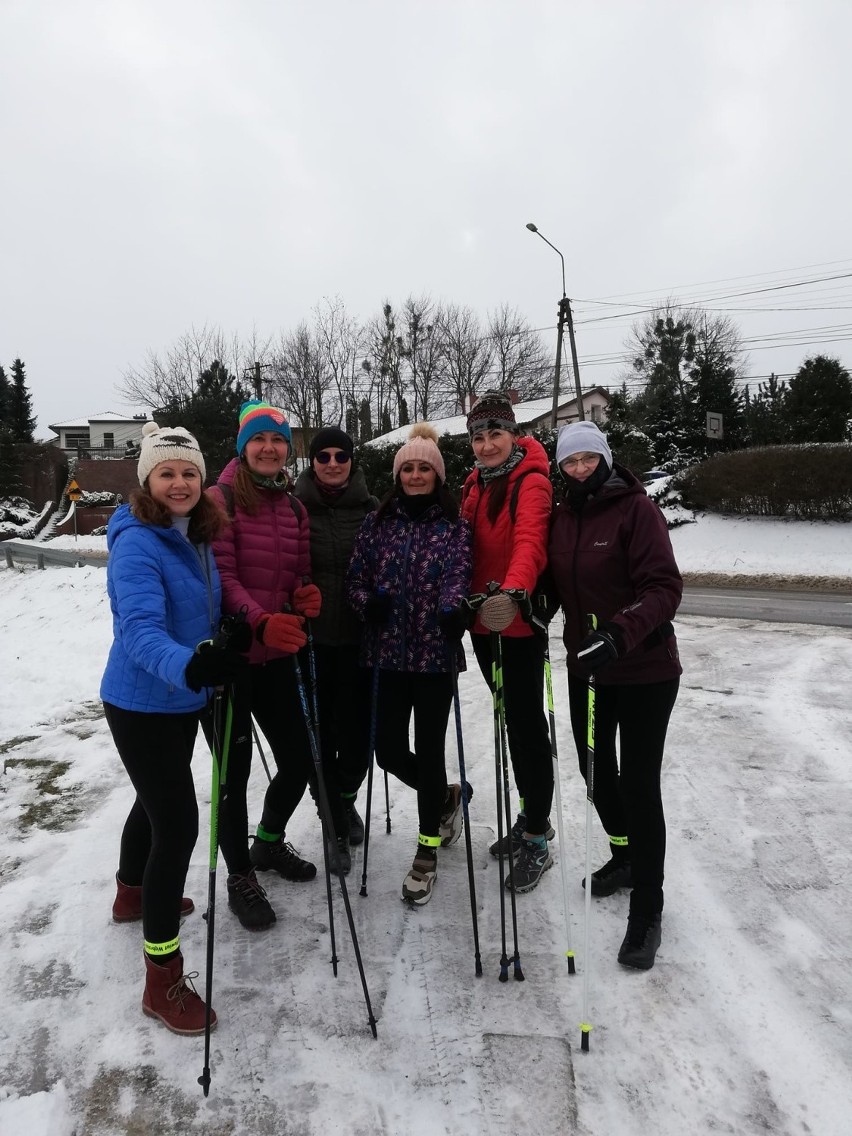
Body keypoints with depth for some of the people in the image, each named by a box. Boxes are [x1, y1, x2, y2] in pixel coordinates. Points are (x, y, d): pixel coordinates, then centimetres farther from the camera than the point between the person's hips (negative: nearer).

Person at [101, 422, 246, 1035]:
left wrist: (219, 665, 18)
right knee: (178, 824, -7)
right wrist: (187, 665, -53)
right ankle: (163, 978, 8)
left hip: (182, 701, 9)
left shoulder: (198, 539, 3)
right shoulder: (137, 544, -23)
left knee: (158, 801, 26)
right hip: (141, 705, -9)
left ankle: (133, 894, 53)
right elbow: (141, 630, -36)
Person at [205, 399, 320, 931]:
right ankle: (241, 878, 26)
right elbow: (221, 576, -17)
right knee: (236, 770, 4)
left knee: (299, 761, 12)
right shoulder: (220, 499, -7)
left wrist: (306, 596, -6)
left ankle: (270, 843, 40)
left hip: (276, 656, 6)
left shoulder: (294, 507, 12)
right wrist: (261, 622, -31)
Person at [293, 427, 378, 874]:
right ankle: (335, 825, 24)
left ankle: (346, 798, 39)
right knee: (321, 733, 5)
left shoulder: (371, 509, 2)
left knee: (358, 728, 9)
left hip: (359, 637, 2)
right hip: (312, 639, -1)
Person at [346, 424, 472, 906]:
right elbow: (357, 576, 8)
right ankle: (448, 796, 39)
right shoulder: (379, 522, 8)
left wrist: (452, 608, -35)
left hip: (436, 651, -3)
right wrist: (367, 603, -13)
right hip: (389, 651, 3)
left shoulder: (454, 523, 0)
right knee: (389, 750, 7)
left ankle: (427, 853, 24)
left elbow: (459, 573, -15)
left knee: (429, 750, 3)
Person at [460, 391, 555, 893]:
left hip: (520, 622, -8)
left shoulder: (532, 482, -13)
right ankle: (533, 817, 35)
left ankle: (537, 841, 14)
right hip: (483, 623, 8)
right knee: (511, 718, 18)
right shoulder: (475, 485, 12)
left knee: (527, 722, 0)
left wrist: (515, 593, -47)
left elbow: (530, 542, -30)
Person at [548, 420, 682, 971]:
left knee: (639, 784, -2)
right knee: (596, 770, 19)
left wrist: (620, 633, -35)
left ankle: (647, 911, 16)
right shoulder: (563, 516, 4)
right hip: (586, 667, 7)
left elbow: (664, 588, -21)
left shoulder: (637, 508, -14)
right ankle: (625, 858, 45)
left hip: (645, 669, -6)